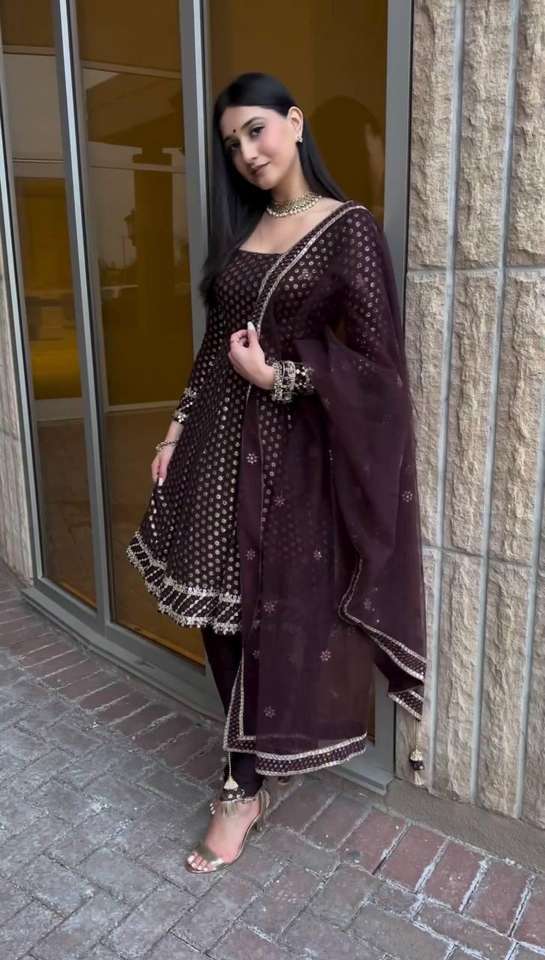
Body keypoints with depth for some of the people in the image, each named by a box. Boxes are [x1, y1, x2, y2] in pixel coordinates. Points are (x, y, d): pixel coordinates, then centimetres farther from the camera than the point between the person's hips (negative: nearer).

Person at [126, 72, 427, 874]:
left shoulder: (349, 228, -6)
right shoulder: (241, 231, 13)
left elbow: (375, 361, -12)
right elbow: (215, 344, 14)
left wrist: (276, 375, -14)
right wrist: (178, 430, 9)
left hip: (294, 448, -6)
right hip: (222, 439, 7)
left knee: (278, 611, 4)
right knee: (223, 607, 11)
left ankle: (245, 788, 20)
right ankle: (260, 752, 33)